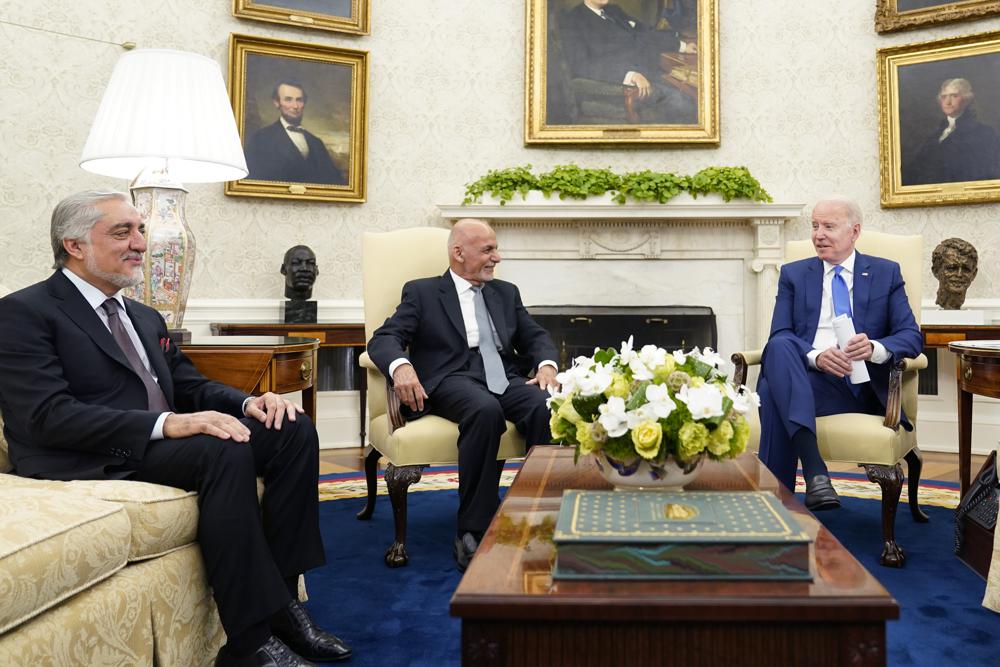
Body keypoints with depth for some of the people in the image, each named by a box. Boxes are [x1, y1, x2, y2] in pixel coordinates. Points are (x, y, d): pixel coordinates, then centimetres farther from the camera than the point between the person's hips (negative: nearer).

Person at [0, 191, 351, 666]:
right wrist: (165, 424, -27)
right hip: (93, 461, -8)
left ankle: (280, 599, -11)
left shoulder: (145, 318, 22)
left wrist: (248, 403, -5)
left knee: (293, 429, -11)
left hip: (161, 441, 8)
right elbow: (48, 416, -16)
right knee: (226, 451, -33)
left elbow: (189, 386, 18)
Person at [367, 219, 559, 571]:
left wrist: (546, 364, -4)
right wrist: (401, 366, -23)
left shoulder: (506, 292, 25)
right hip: (452, 381, -4)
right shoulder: (422, 292, 11)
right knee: (486, 410, -38)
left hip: (504, 381, 4)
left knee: (547, 407, -29)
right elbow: (383, 339, 1)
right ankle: (473, 532, -30)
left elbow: (535, 336, 21)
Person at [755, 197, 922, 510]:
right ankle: (815, 471, -44)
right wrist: (816, 356, -18)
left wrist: (875, 348, -18)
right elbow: (779, 335, 4)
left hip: (862, 386, -2)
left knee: (773, 391, -33)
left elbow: (912, 336, 6)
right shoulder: (793, 274, 18)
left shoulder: (886, 273, 16)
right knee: (779, 348, -35)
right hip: (807, 377, 2)